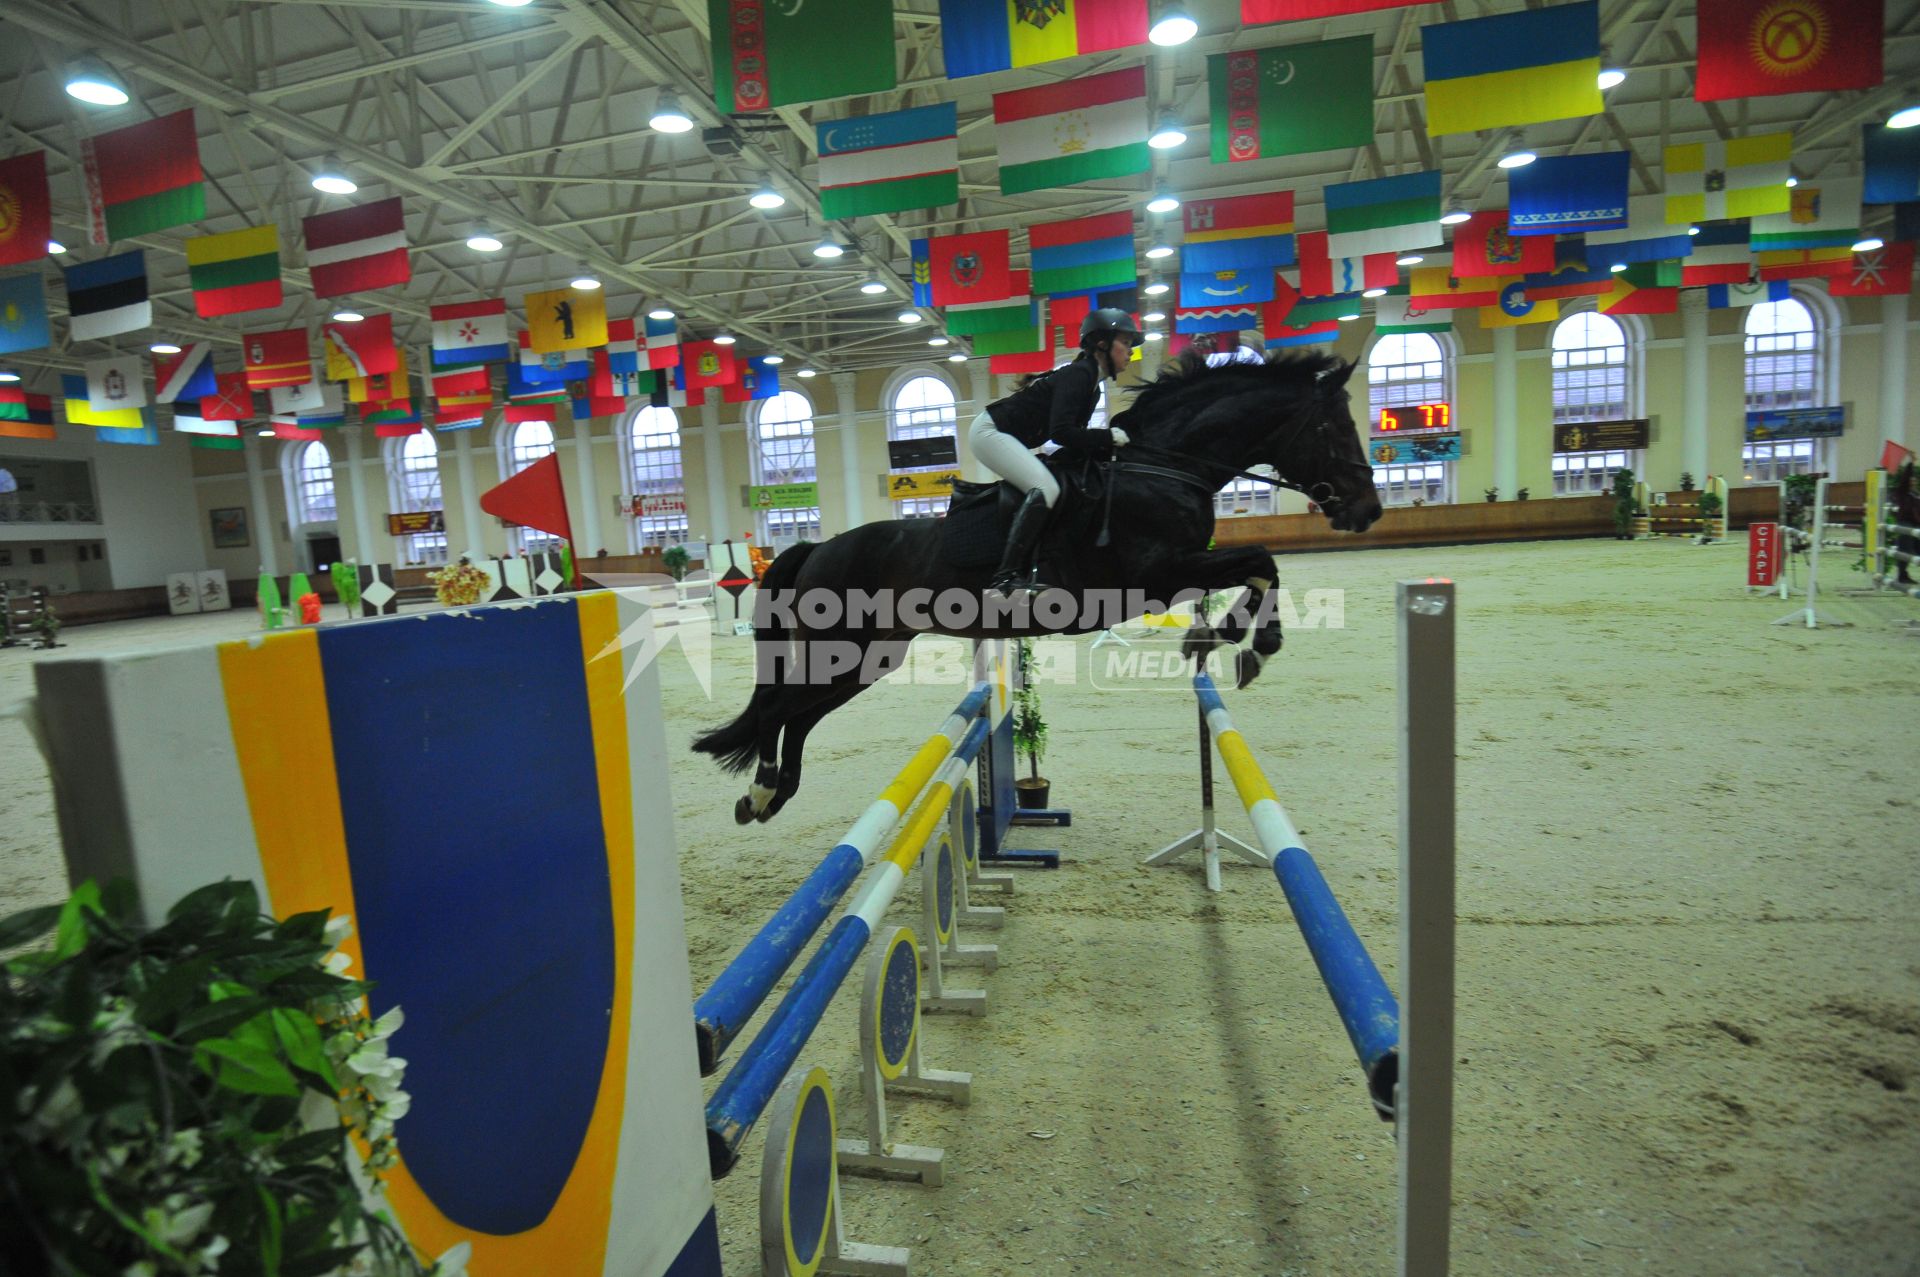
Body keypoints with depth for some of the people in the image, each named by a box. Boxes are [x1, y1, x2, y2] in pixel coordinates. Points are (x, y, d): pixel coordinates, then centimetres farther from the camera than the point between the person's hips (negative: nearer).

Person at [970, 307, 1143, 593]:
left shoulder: (1092, 385, 12)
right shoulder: (1078, 374, -17)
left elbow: (1073, 434, 14)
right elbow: (1060, 432, -27)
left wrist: (1108, 443, 1)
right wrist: (1108, 437, -20)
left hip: (1004, 436, 11)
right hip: (991, 431, -11)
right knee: (1046, 489, -24)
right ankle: (1006, 577, -29)